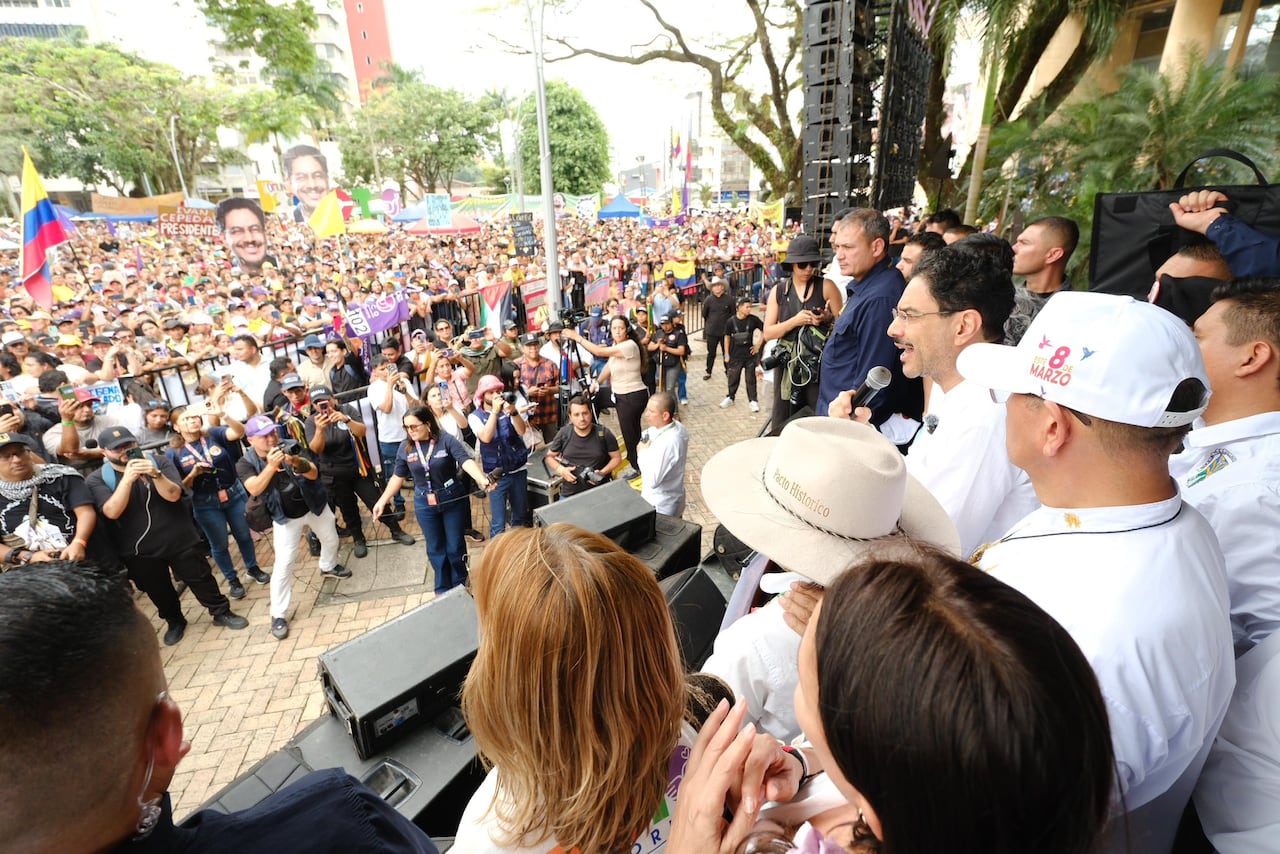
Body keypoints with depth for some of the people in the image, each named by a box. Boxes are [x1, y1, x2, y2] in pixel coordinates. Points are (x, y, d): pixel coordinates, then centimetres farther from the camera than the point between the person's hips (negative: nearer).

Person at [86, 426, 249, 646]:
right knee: (158, 590, 17)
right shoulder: (96, 479, -6)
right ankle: (174, 622, 39)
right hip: (138, 550, 1)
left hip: (179, 540, -1)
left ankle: (222, 612, 25)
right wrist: (127, 479, -33)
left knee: (200, 579, 8)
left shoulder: (158, 462, -7)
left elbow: (173, 495, -18)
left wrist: (155, 474, -36)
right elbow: (112, 512, -21)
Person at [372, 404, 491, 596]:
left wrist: (482, 480, -46)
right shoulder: (405, 448, -3)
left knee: (455, 545, 9)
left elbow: (466, 461, -29)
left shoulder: (446, 440, -16)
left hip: (453, 500, -3)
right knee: (435, 548, 14)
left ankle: (459, 584, 32)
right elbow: (398, 477, 7)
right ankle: (443, 589, 32)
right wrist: (382, 501, 7)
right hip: (425, 504, 3)